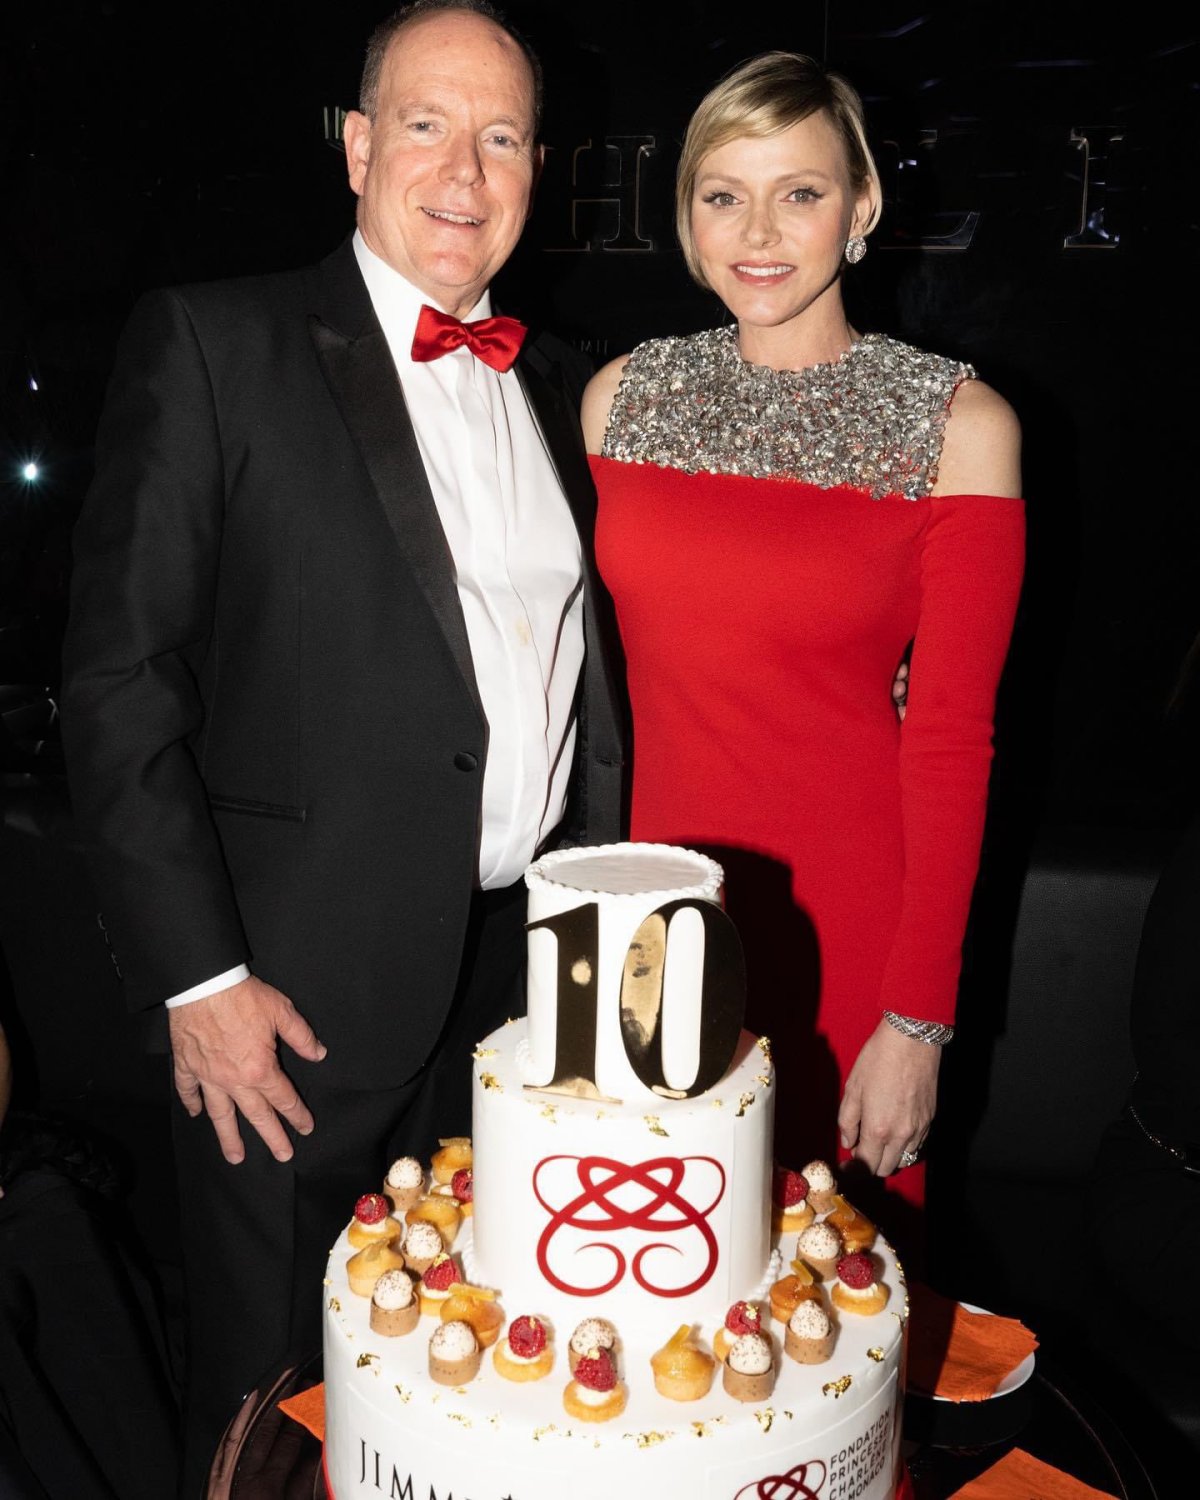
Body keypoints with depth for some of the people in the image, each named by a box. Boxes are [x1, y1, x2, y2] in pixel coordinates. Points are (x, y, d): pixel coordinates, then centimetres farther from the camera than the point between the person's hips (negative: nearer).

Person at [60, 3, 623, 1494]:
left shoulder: (554, 384, 11)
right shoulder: (214, 344, -7)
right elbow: (121, 682, -11)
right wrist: (198, 976, -14)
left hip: (532, 971, 5)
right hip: (303, 992, -4)